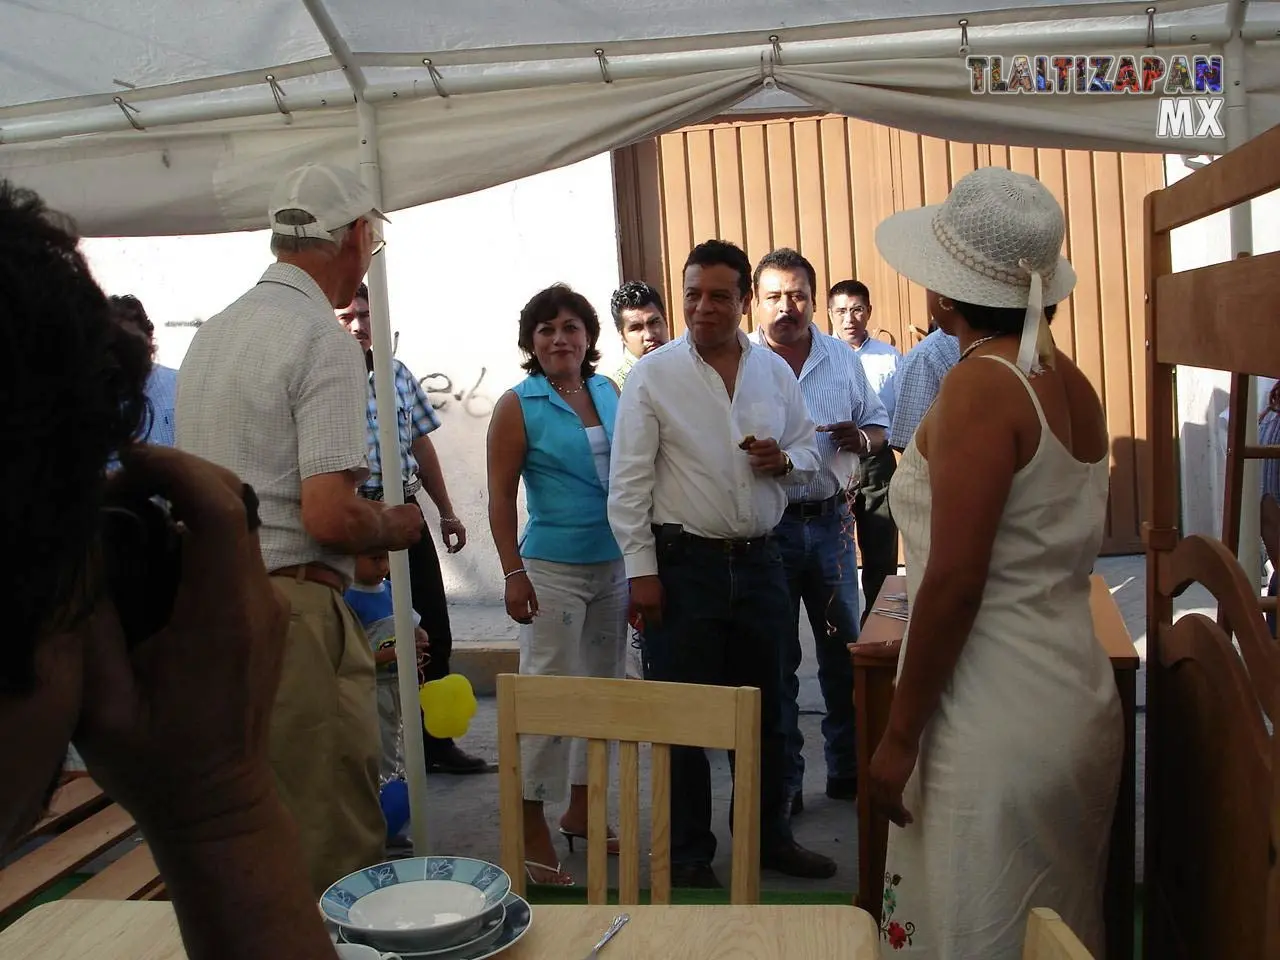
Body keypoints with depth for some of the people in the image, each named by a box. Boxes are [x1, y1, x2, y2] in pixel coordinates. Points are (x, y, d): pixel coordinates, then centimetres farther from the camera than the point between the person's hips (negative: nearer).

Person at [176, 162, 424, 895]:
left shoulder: (211, 335, 13)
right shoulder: (325, 342, -14)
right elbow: (329, 514, -22)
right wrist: (394, 527, -1)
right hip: (290, 612, -9)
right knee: (333, 850, 3)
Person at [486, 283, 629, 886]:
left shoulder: (610, 392, 9)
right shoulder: (518, 406, -5)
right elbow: (500, 498, -7)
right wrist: (513, 573, -14)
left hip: (615, 566, 6)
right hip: (554, 569, -6)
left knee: (603, 690, 13)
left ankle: (580, 810, 29)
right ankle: (532, 829, 9)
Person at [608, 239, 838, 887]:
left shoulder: (775, 371, 8)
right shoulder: (653, 375, -5)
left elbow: (810, 452, 16)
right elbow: (629, 481, -7)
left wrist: (784, 460, -8)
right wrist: (641, 570, -12)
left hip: (759, 560, 4)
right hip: (683, 564, -4)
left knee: (764, 709, 16)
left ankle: (770, 836, 34)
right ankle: (688, 854, 21)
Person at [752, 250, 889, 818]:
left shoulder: (843, 359, 7)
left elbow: (878, 425, 14)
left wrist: (861, 438, -8)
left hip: (830, 519, 4)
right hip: (767, 526, -3)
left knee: (844, 649, 12)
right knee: (776, 658, 6)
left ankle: (847, 770, 30)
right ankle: (782, 782, 19)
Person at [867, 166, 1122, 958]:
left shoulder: (982, 386, -17)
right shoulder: (1070, 381, 7)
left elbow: (954, 584, -20)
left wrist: (899, 736, -13)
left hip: (996, 722, -8)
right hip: (1077, 702, 9)